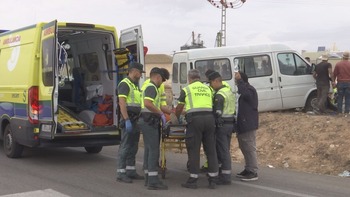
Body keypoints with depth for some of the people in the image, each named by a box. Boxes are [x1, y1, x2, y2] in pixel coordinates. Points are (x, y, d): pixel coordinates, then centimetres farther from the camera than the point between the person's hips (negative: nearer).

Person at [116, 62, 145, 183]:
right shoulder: (125, 84, -10)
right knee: (125, 147, -6)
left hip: (136, 120, 9)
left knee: (133, 147, 13)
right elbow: (122, 103, -18)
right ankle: (121, 173, -3)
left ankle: (131, 171, 20)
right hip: (129, 119, -9)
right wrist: (127, 120, -24)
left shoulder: (136, 86, 20)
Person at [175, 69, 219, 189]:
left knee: (194, 151, 2)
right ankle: (213, 180, 12)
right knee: (211, 150, 9)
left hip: (195, 119, -4)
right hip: (209, 118, 4)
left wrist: (176, 119, 32)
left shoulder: (186, 89, 8)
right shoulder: (208, 89, 19)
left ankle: (193, 180, 5)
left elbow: (179, 108, 14)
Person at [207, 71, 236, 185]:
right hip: (230, 123, 10)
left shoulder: (219, 95, -15)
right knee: (225, 150, 15)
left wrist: (216, 123, -13)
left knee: (223, 151, -5)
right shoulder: (229, 92, 16)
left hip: (222, 125, -10)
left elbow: (217, 112, -21)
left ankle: (225, 177, -2)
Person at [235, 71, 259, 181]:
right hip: (243, 125, 11)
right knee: (244, 148, 16)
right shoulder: (246, 90, 20)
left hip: (249, 125, -11)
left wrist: (239, 80, -29)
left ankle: (253, 172, -5)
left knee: (250, 148, -8)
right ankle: (248, 169, 24)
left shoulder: (250, 90, -12)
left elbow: (245, 93, -37)